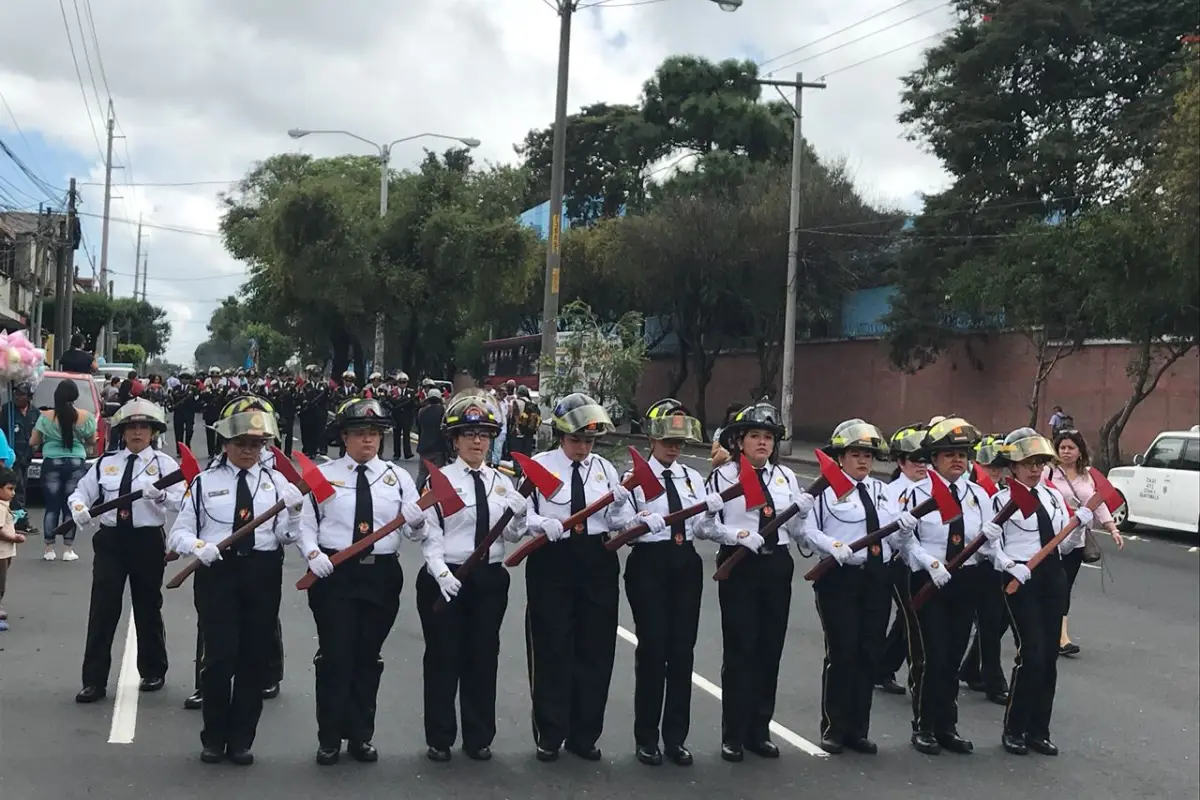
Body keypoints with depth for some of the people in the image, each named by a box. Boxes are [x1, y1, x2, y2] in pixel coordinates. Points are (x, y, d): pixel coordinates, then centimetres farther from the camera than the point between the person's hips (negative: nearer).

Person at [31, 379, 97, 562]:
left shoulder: (46, 416, -5)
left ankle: (49, 550, 8)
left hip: (52, 464, 0)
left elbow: (33, 442, 1)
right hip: (76, 464, 0)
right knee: (71, 506, 5)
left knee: (52, 506, 5)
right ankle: (68, 550, 6)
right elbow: (91, 441, 8)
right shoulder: (85, 416, -3)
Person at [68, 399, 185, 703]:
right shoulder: (105, 463, 8)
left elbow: (182, 499, -14)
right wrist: (79, 508, -18)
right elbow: (80, 493, 5)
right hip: (110, 539, 2)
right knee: (102, 609, -1)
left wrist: (161, 495, -34)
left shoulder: (164, 463, -1)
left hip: (147, 541, -2)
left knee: (148, 608, 11)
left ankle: (153, 672, 28)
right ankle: (94, 681, 3)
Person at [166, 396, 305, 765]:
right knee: (220, 656, -4)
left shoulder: (276, 481, 6)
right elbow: (179, 533, 1)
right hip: (217, 572, -2)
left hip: (262, 573, 2)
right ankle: (214, 738, 15)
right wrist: (198, 546, -19)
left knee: (255, 658, 7)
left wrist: (294, 512, -17)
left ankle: (241, 740, 21)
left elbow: (286, 536, 2)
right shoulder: (204, 482, 0)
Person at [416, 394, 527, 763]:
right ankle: (439, 739, 17)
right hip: (446, 579, -4)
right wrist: (441, 573, -22)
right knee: (444, 659, 5)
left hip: (490, 579, 4)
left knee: (483, 657, 11)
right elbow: (431, 536, -9)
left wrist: (520, 515, -14)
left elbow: (513, 534, 6)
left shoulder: (501, 481, 7)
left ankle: (478, 738, 23)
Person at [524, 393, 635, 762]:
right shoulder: (539, 466, -3)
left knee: (596, 650, 8)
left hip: (598, 563, 3)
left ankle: (584, 735, 21)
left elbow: (620, 523, 4)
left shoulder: (604, 468, 7)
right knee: (551, 651, 4)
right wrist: (542, 523, -28)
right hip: (552, 562, -3)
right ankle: (550, 735, 18)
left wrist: (620, 504, -16)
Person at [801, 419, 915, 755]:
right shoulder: (827, 488, -5)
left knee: (869, 654, 9)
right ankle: (834, 728, 14)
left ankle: (858, 729, 20)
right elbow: (809, 530, -11)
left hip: (877, 578, 5)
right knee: (841, 652, 0)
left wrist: (905, 529, -11)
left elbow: (894, 541, 10)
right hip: (840, 578, -5)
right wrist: (833, 545, -27)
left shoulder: (882, 490, 12)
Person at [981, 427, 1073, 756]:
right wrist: (1011, 567, -23)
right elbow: (989, 543, -10)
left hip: (1053, 579, 6)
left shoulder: (1053, 496, 11)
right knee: (1031, 655, -10)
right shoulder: (1002, 500, -6)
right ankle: (1014, 729, 5)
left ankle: (1039, 730, 18)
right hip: (1021, 581, -6)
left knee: (1049, 657, 7)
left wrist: (1081, 520, -2)